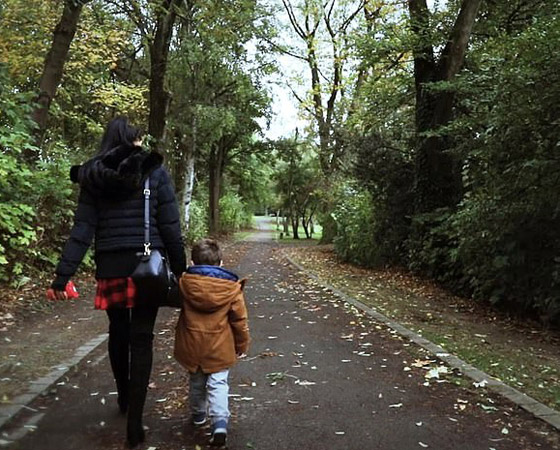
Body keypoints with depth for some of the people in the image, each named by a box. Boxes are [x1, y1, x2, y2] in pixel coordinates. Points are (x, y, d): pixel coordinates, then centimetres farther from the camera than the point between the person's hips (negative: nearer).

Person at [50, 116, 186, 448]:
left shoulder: (95, 176, 4)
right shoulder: (155, 172, -2)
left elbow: (83, 228, -3)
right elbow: (170, 226, -5)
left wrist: (64, 274, -3)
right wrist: (180, 269, 0)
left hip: (111, 266, 3)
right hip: (147, 264, -2)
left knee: (118, 332, 21)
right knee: (141, 338, 2)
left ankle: (124, 396, 41)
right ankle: (135, 421, 2)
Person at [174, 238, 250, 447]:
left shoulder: (185, 283, -7)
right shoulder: (231, 287, -9)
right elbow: (239, 319, -3)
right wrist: (242, 344, 11)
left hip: (191, 345, 2)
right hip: (219, 348, -2)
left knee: (196, 382, 22)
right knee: (218, 384, 4)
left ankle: (198, 414, 39)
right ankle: (220, 422, -13)